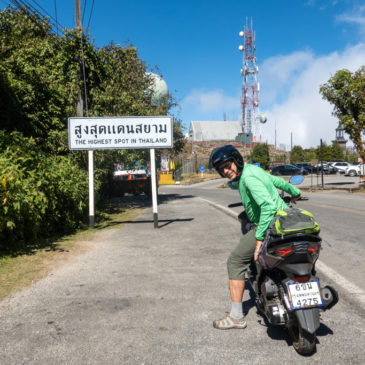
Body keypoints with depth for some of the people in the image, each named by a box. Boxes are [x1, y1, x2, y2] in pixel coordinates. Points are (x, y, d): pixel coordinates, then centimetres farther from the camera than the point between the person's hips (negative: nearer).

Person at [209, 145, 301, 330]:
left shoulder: (248, 177, -20)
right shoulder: (252, 169, 10)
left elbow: (268, 205, -31)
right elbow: (277, 181, 25)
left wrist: (260, 238, -30)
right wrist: (294, 192, 43)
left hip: (269, 225, -11)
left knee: (236, 261, -5)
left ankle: (236, 316, -1)